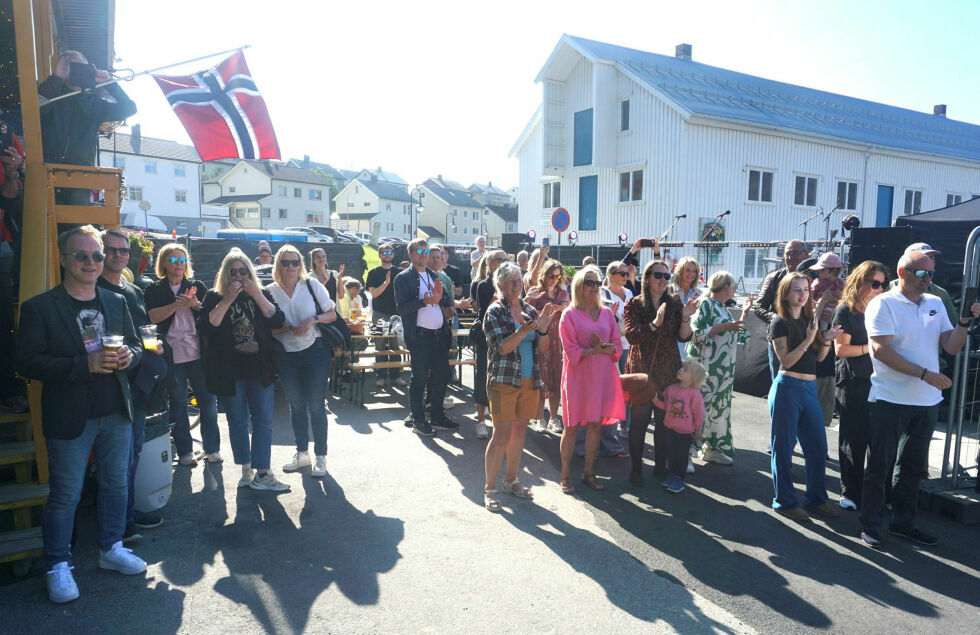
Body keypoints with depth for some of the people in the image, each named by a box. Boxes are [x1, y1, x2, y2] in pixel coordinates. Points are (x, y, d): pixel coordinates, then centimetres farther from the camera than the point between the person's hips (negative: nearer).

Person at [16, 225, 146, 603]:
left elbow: (134, 344, 15)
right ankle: (58, 566, 23)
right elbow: (28, 362, -14)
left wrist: (128, 356, -10)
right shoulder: (39, 307, -7)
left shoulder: (116, 302, 8)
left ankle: (111, 549, 34)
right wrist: (85, 364, -25)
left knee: (116, 485, 15)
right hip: (70, 419, -5)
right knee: (65, 495, 6)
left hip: (116, 415, 5)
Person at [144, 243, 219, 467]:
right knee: (178, 404, 6)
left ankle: (212, 449, 13)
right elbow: (153, 316, -9)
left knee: (208, 400, 1)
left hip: (198, 352, 1)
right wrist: (177, 305, -21)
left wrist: (196, 304, -14)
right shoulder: (155, 289, 6)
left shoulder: (197, 286, 11)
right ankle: (184, 452, 16)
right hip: (172, 354, -1)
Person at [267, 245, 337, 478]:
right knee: (296, 405, 13)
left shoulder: (312, 284, -2)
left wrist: (313, 320, -16)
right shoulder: (270, 291, 2)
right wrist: (286, 328, -15)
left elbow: (332, 314, 2)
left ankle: (320, 456, 13)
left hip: (315, 351, -2)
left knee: (316, 405, 1)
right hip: (286, 356, 3)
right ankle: (302, 453, 27)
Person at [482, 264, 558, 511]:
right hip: (504, 380, -5)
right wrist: (524, 330, -28)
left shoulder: (530, 310, 9)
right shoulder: (495, 311, -6)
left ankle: (511, 480, 27)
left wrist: (543, 327, -12)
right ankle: (489, 488, 7)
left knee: (519, 432, 12)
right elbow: (502, 347, -16)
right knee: (502, 435, -6)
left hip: (530, 381, 6)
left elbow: (542, 348, 6)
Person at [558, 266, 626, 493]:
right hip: (578, 376, -4)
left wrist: (607, 348, -12)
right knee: (572, 426, 1)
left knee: (596, 424, 8)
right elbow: (571, 352, -8)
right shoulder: (569, 315, -3)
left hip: (602, 376, 4)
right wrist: (593, 350, -21)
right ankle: (565, 475, 13)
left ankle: (589, 472, 22)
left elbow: (617, 346, 8)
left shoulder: (607, 313, 10)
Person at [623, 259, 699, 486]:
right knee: (639, 421, -1)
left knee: (664, 420, 8)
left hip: (668, 371, 3)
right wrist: (655, 323, -25)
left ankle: (660, 466, 22)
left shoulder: (674, 304, 8)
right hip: (641, 370, -3)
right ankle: (636, 469, 12)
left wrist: (685, 317, -16)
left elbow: (683, 337, 2)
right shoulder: (634, 305, -1)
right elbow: (632, 336, -13)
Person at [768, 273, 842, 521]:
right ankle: (785, 502, 13)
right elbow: (786, 360, -13)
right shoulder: (780, 322, -6)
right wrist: (807, 340, -22)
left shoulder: (809, 319, 13)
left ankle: (816, 498, 25)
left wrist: (826, 340, -4)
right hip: (787, 388, -7)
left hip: (810, 388, 7)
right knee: (784, 447, 2)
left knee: (818, 447, 11)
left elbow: (819, 357, 13)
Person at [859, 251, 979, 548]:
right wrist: (926, 374, -21)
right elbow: (881, 350, -18)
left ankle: (903, 521, 29)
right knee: (879, 465, 2)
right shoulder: (883, 304, -9)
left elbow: (952, 347, 6)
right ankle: (870, 524, 13)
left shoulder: (935, 304, 9)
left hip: (926, 401, 6)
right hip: (890, 400, -6)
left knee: (913, 466, 16)